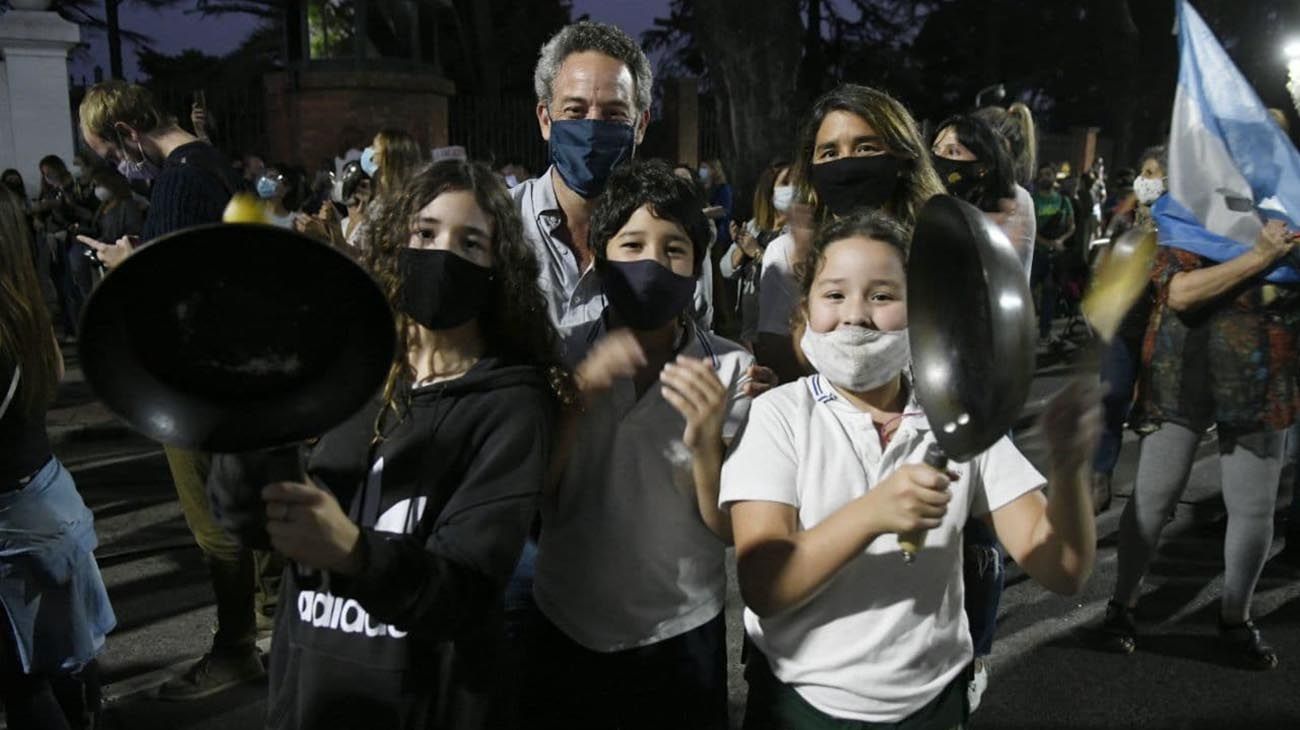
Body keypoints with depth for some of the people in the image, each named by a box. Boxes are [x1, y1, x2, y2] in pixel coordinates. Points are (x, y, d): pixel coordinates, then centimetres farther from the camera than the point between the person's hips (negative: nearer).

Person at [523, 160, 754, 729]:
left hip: (682, 634, -1)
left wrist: (705, 442, -28)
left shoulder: (732, 369, -9)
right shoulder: (558, 356, -3)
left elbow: (728, 528, -9)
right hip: (565, 628, 2)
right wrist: (579, 397, -20)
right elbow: (528, 500, -7)